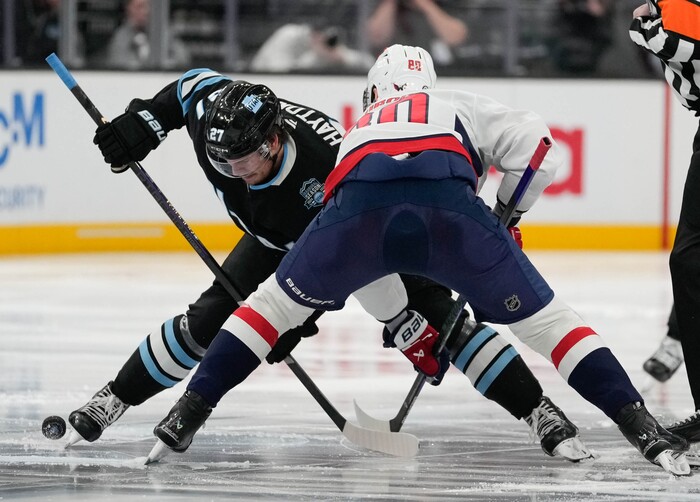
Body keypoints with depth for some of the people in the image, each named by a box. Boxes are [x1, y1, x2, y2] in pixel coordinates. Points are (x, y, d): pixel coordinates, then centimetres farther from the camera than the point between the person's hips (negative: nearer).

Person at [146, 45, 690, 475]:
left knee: (278, 302, 25)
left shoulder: (359, 130, 45)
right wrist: (506, 217, 32)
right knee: (541, 317, 13)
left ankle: (188, 414, 18)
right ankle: (643, 428, 3)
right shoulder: (459, 105, 41)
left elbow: (362, 266, 43)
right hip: (450, 201, -1)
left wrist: (405, 325, 49)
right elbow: (533, 141, 20)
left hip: (358, 202, 1)